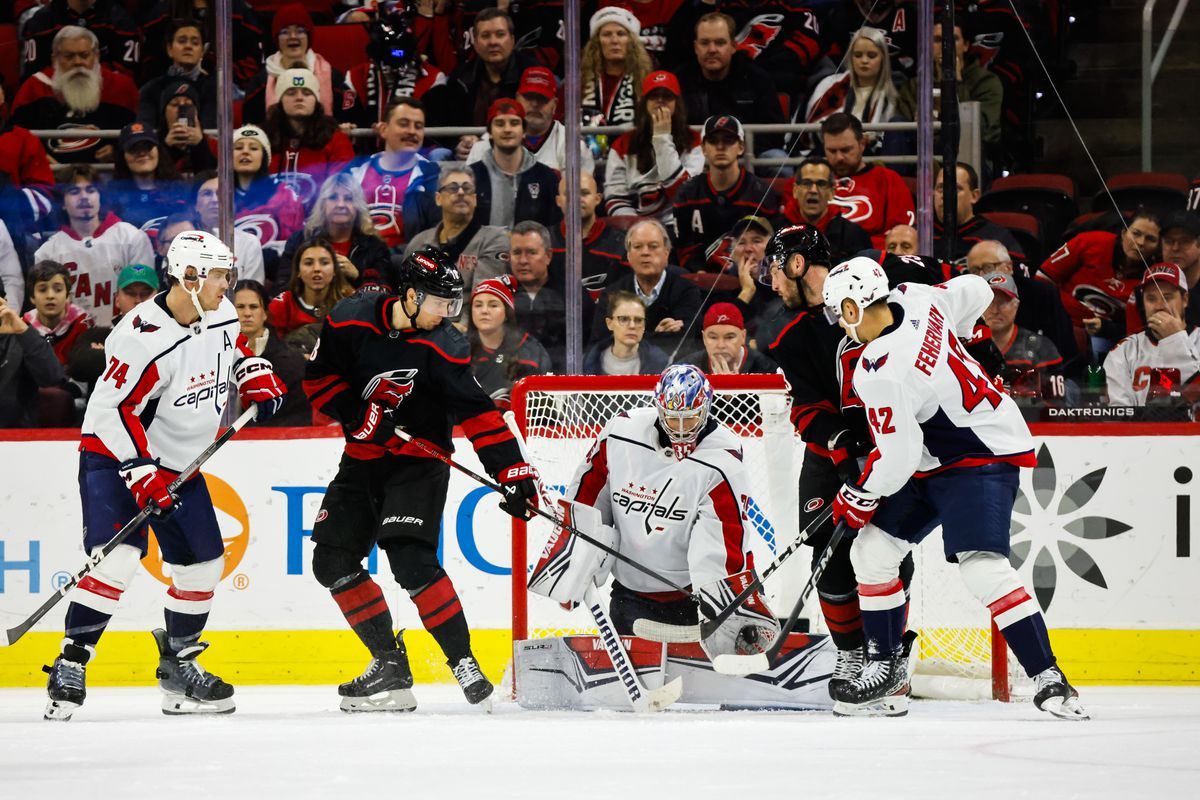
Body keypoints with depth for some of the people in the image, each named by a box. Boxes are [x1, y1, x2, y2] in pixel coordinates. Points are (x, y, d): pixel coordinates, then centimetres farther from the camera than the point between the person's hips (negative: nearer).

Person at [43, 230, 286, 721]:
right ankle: (71, 666, -17)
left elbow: (235, 349, 22)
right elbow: (111, 410, -25)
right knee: (119, 558, -23)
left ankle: (178, 666, 25)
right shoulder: (145, 336, -27)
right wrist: (141, 474, -29)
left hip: (179, 464, 8)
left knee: (203, 564, 7)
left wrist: (256, 377, 2)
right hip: (116, 458, -8)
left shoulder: (221, 315, -2)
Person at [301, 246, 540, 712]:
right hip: (362, 459, 4)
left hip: (418, 460, -4)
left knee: (411, 559, -22)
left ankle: (463, 663, -15)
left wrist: (513, 474, -26)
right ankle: (389, 664, 8)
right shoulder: (349, 323, -10)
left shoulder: (444, 348, -15)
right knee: (333, 561, 1)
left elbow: (476, 412, -18)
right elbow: (318, 377, -1)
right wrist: (357, 412, -17)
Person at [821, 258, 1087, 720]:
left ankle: (1048, 678, -22)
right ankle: (887, 673, 15)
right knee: (871, 552, 7)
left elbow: (899, 456, -24)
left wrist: (858, 496, -7)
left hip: (982, 459, -11)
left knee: (982, 567, -25)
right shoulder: (913, 299, -5)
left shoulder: (879, 373, -28)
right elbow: (974, 292, 13)